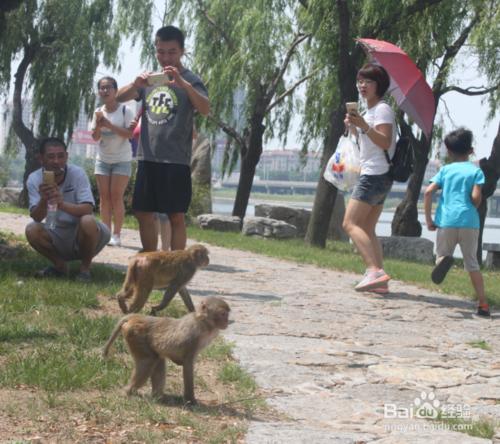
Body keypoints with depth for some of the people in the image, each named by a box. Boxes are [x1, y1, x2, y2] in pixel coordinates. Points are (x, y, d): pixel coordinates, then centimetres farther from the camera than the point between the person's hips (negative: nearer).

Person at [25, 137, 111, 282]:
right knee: (32, 230, -24)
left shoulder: (77, 173, -17)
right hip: (57, 235, 3)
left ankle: (85, 267, -7)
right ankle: (59, 265, 4)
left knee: (87, 221, -33)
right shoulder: (34, 179, -10)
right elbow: (37, 218, -19)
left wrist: (62, 204, -46)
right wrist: (43, 201, -42)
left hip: (82, 234, -2)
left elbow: (88, 210, -27)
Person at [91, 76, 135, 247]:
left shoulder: (125, 111, -10)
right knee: (104, 197, 3)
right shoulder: (98, 112, 5)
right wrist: (99, 125, -16)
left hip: (122, 159, -5)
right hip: (103, 159, 5)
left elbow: (130, 133, -17)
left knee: (116, 197, -8)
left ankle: (116, 235, -5)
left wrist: (110, 125, -24)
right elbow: (95, 137, 4)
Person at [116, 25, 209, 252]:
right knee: (144, 213, 9)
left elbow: (205, 109, -19)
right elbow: (120, 97, 5)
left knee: (176, 216, -3)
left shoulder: (190, 80, -2)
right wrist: (135, 84, -17)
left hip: (176, 159, -6)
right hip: (147, 157, 6)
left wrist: (183, 84, -35)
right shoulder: (150, 79, 14)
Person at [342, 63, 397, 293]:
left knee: (350, 223, -15)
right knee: (366, 229, 8)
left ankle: (375, 270, -26)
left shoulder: (382, 109, -9)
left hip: (375, 175, -11)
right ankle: (380, 280, 2)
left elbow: (385, 142, -21)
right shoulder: (370, 110, 21)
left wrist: (363, 125, -31)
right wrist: (353, 127, 14)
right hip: (375, 176, 11)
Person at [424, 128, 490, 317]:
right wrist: (474, 209, 14)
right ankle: (483, 304, 6)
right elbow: (475, 196, -8)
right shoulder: (475, 171, 6)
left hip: (446, 221, 0)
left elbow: (428, 192, 0)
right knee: (472, 263, 11)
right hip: (469, 222, 0)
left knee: (441, 255, 11)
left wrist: (428, 219, 6)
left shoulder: (445, 170, 10)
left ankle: (444, 260, -27)